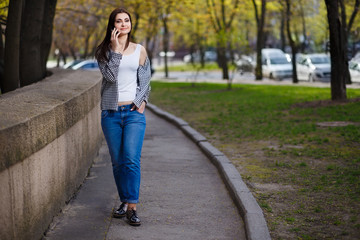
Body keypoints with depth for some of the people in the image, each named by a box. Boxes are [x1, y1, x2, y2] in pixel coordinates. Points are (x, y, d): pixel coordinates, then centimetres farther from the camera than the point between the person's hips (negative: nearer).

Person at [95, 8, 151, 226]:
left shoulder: (140, 50, 8)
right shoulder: (104, 51, 3)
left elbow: (145, 80, 12)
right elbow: (110, 76, -12)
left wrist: (142, 101, -3)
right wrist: (116, 49, -13)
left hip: (134, 112, -1)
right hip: (111, 112, 1)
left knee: (132, 159, -14)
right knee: (117, 161, 5)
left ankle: (131, 207, -13)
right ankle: (125, 201, 20)